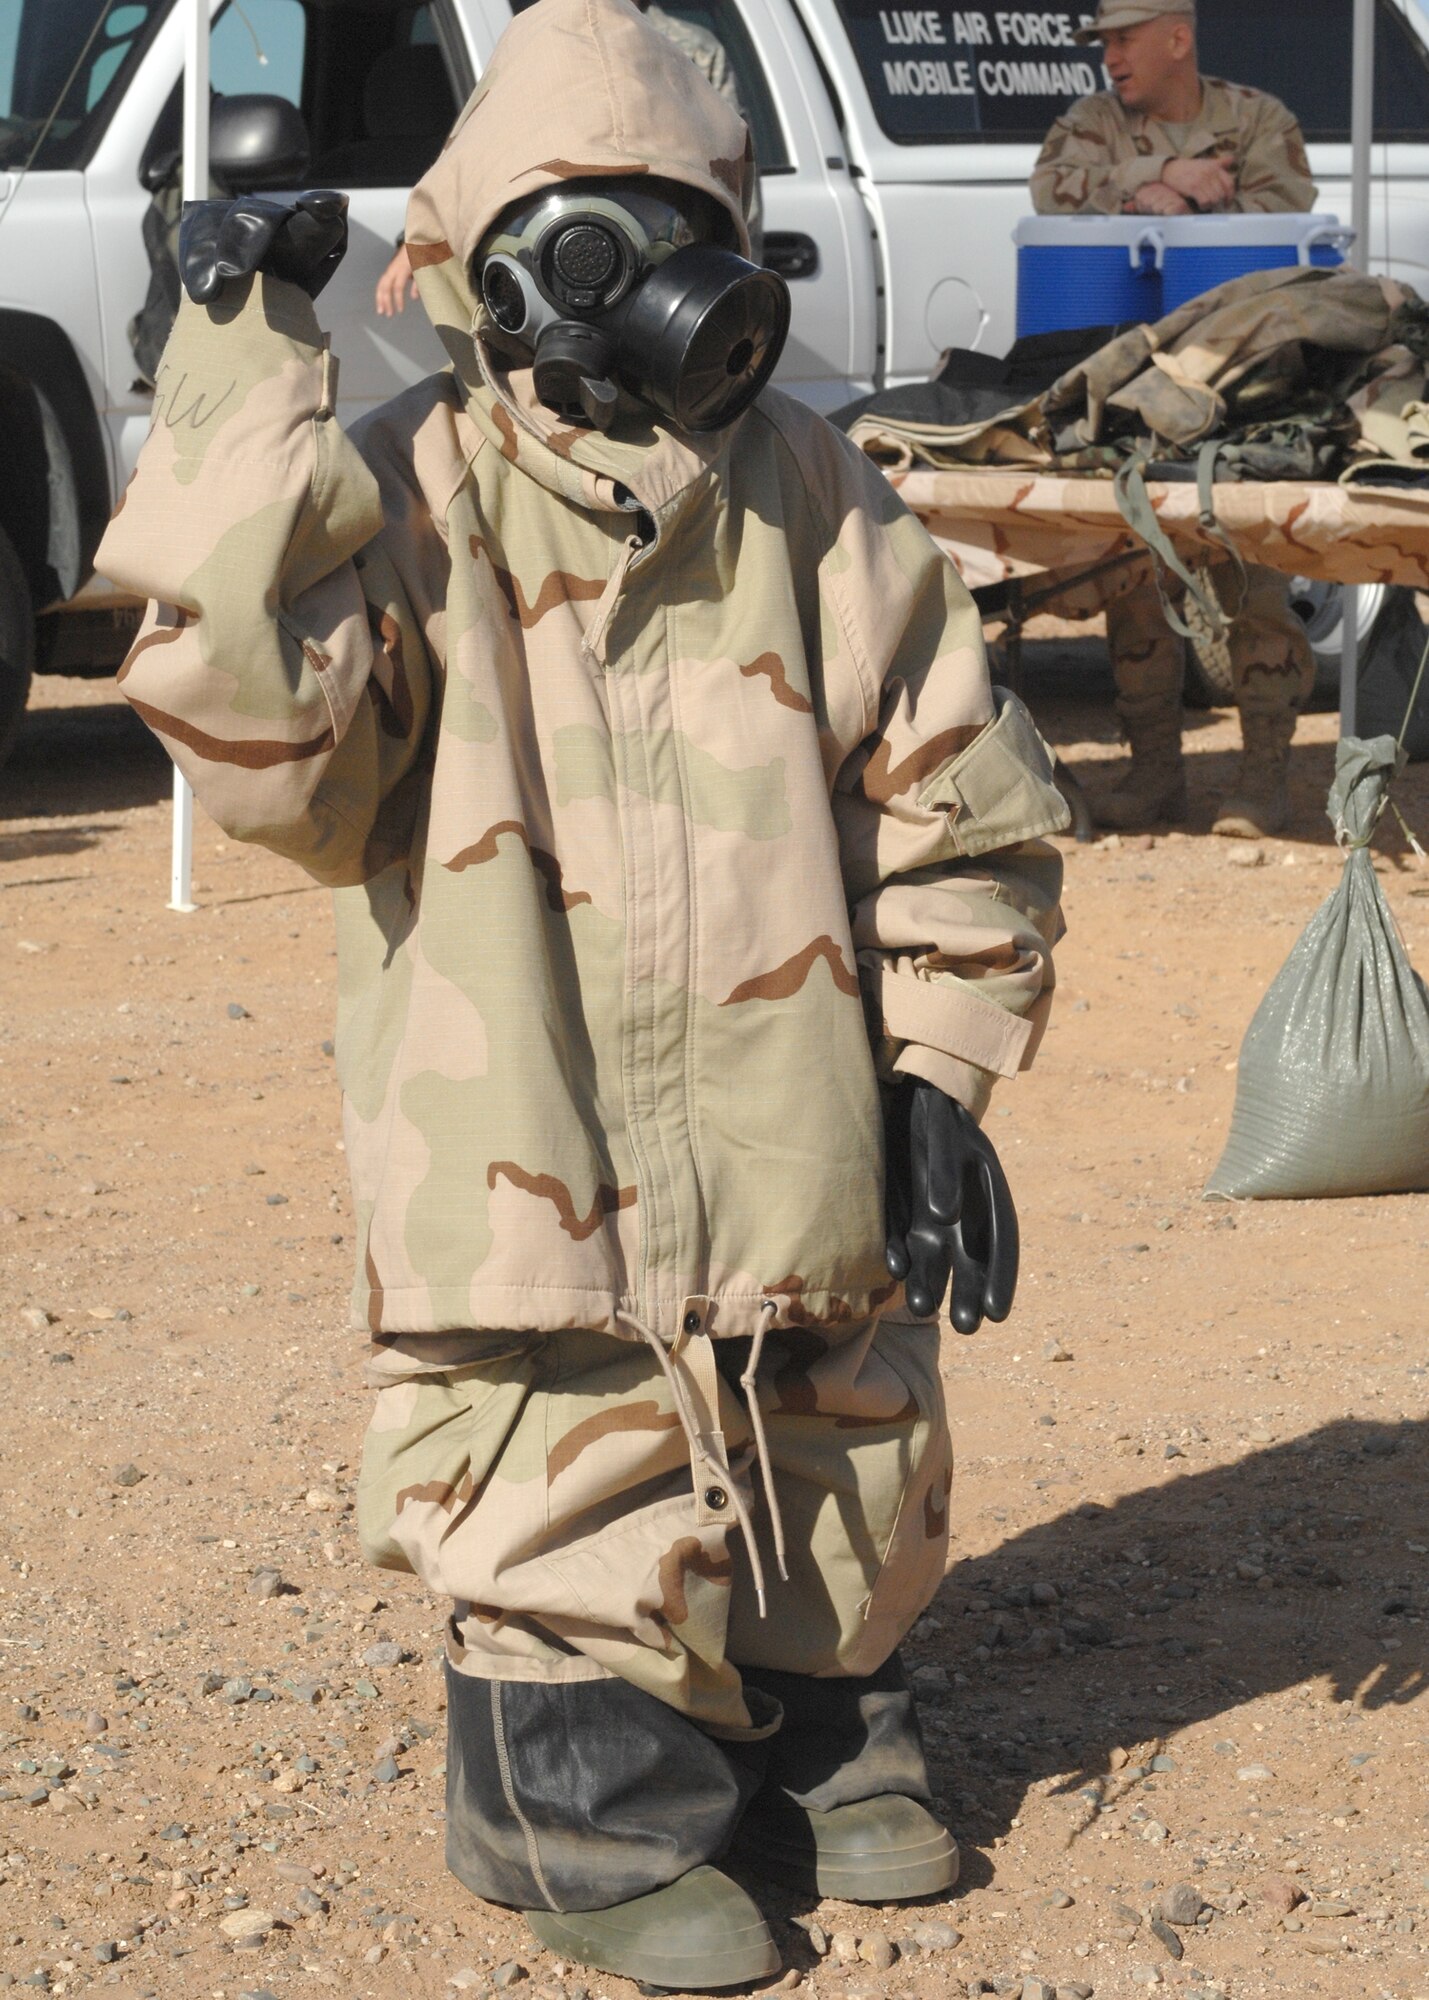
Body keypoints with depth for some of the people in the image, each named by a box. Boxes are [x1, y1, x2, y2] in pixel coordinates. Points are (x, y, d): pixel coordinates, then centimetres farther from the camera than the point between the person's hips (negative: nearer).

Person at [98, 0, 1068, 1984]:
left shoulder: (817, 504, 2)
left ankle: (820, 1741, 41)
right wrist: (243, 369, -23)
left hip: (799, 1147, 4)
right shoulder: (407, 499, -7)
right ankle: (593, 1806, 23)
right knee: (582, 1525, 1)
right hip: (531, 1162, -3)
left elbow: (961, 800, 8)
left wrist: (935, 1077, 3)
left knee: (842, 1500, 17)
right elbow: (256, 732, -25)